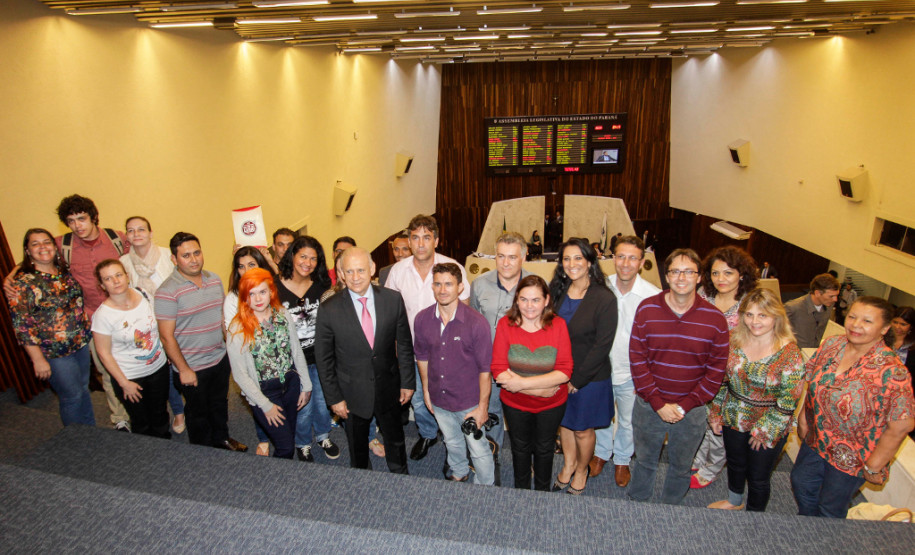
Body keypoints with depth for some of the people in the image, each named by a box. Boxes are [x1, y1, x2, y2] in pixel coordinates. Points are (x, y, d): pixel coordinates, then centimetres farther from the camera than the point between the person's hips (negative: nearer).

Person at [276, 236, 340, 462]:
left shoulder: (321, 286, -2)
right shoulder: (276, 288, -12)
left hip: (320, 357, 3)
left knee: (323, 401, 18)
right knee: (303, 407, 9)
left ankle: (323, 435, 46)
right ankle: (303, 444, 37)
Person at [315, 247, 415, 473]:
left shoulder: (393, 299, -12)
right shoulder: (329, 309, -16)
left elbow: (404, 344, -3)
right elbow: (324, 358, -8)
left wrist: (408, 382, -1)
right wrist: (334, 397, -6)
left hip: (388, 388, 1)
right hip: (352, 393, -1)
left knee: (395, 438, 23)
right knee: (357, 445, 21)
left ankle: (401, 478, 50)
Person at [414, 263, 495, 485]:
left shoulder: (476, 322, -23)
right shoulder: (422, 319, -11)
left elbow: (485, 368, -17)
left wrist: (482, 406, -13)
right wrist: (426, 390, 11)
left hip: (469, 402, -4)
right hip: (439, 400, 4)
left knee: (479, 450, 11)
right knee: (452, 442, 28)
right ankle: (459, 474, 55)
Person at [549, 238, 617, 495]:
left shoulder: (604, 299, -17)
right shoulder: (557, 291, -2)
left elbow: (602, 345, -16)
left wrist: (577, 379, -14)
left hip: (589, 377, -4)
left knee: (582, 429, 13)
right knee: (563, 422, 19)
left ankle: (581, 471, 39)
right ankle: (568, 464, 44)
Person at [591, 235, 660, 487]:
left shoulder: (653, 296, -18)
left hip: (631, 374, -2)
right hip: (601, 368, 2)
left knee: (627, 421, 19)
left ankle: (622, 460, 45)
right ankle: (602, 452, 48)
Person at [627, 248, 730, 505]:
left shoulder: (715, 319, -9)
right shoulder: (647, 309, -10)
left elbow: (716, 371, -5)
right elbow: (637, 359, -9)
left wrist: (685, 406, -12)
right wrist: (658, 404, -13)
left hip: (691, 411, 0)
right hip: (648, 405, 0)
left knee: (681, 467, 19)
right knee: (644, 461, 18)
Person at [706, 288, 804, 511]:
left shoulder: (790, 353, -21)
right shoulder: (734, 341, -8)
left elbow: (787, 401, -17)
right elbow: (721, 379, 2)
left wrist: (764, 431, -14)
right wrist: (715, 413, 3)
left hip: (769, 428, -4)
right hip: (733, 419, 4)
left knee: (758, 478, 14)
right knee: (735, 465, 26)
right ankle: (734, 501, 55)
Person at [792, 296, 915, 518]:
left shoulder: (891, 372, -28)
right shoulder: (831, 344, -10)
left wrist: (873, 467, -18)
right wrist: (804, 416, 4)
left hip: (851, 458, -6)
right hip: (815, 441, 6)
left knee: (830, 510, 15)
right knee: (801, 483, 26)